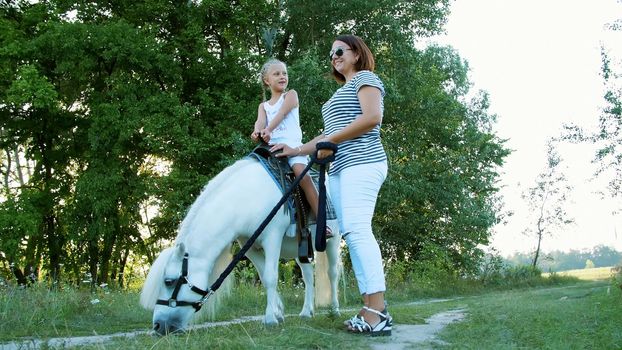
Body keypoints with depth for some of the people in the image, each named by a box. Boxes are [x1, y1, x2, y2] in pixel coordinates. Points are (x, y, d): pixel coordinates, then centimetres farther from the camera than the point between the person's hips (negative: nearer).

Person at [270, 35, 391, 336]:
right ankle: (373, 310, -1)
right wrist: (296, 151, 19)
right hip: (339, 169, 9)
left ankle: (377, 312, -24)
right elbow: (330, 136, 27)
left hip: (361, 162, -9)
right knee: (351, 234, 1)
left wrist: (331, 139, -12)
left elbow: (372, 116, -14)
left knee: (356, 229, -20)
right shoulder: (340, 93, 30)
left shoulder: (365, 78, 4)